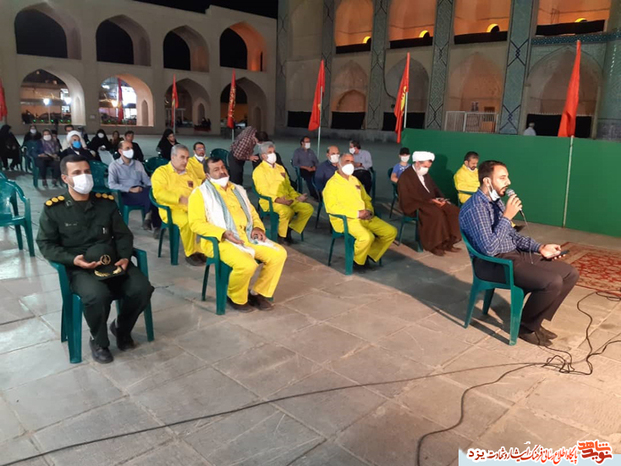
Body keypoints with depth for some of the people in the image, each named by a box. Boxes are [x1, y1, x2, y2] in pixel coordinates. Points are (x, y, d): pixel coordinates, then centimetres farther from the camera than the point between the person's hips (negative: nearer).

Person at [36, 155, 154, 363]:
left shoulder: (106, 202, 8)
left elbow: (123, 234, 13)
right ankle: (99, 342, -1)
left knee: (142, 289, -21)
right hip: (79, 267, -3)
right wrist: (73, 260, -15)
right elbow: (46, 244, 1)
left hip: (112, 262, 4)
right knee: (97, 296, -34)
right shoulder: (53, 208, -1)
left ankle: (122, 328, 12)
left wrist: (125, 257, -6)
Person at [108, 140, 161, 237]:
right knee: (149, 196, -35)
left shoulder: (138, 163, 23)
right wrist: (130, 189, -15)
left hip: (141, 191, 5)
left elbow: (146, 180, 18)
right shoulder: (114, 165, 7)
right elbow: (111, 185, -6)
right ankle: (155, 225, -25)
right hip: (126, 194, -4)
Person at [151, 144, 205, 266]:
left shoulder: (189, 173, 24)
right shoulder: (161, 172, 3)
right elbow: (159, 193, -12)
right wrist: (181, 199, -23)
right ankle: (190, 253, -17)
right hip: (173, 209, -5)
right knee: (187, 221, -37)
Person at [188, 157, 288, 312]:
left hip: (248, 236, 7)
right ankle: (236, 298, -1)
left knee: (279, 254, -10)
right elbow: (196, 223, -10)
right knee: (246, 264, -33)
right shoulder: (201, 193, -1)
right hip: (220, 240, -7)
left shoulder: (237, 189, 21)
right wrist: (224, 233, -21)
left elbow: (252, 212, 26)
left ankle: (259, 293, 6)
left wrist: (258, 227, 3)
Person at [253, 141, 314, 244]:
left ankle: (289, 229, 0)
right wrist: (278, 200, -25)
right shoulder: (259, 170, -1)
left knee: (308, 208, -13)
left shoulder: (280, 168, 22)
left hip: (287, 200, 7)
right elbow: (264, 191, -11)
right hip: (270, 201, -7)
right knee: (287, 211, -37)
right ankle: (280, 235, -10)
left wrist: (297, 197, 7)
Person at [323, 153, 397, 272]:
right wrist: (357, 213, -20)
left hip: (365, 217, 8)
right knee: (367, 237, -33)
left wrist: (369, 211, -1)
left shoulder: (355, 180, 20)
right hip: (345, 219, -8)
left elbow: (366, 199, 24)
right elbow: (332, 207, -17)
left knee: (391, 232, -3)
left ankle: (370, 254, 12)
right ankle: (357, 261, -4)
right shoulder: (332, 183, -5)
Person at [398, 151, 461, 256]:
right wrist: (429, 200, -23)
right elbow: (409, 197, -17)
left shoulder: (426, 175, 18)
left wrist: (441, 199, -2)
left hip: (432, 202, 8)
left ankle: (448, 242, -8)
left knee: (454, 211, -13)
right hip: (415, 206, -8)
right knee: (437, 214, -34)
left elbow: (435, 189, 21)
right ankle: (433, 245, -19)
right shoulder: (405, 176, -9)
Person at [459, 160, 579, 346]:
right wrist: (507, 217, -22)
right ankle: (526, 326, 0)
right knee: (553, 282, -25)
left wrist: (539, 247, 5)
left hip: (514, 254, 10)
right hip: (493, 263, -9)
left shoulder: (496, 201, 11)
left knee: (570, 273, 1)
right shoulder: (474, 208, -20)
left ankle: (534, 320, 12)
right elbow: (489, 249, -26)